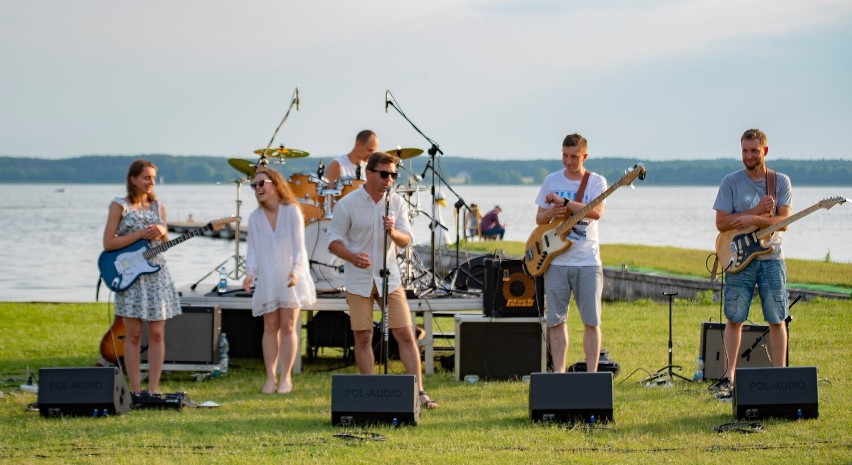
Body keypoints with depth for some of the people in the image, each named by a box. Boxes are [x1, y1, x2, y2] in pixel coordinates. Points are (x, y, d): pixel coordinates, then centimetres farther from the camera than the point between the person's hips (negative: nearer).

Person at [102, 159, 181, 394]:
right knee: (133, 335, -2)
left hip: (156, 273, 4)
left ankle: (153, 389, 4)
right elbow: (108, 243, -7)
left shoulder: (158, 207, 12)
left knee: (157, 333, 0)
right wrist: (140, 235, -12)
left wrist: (162, 233, -5)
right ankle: (135, 391, 1)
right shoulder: (119, 206, 0)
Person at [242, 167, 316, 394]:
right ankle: (270, 377, 6)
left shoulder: (292, 211, -2)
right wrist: (250, 272, -12)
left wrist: (295, 270, -19)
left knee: (287, 326, -3)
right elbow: (253, 249, 4)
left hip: (290, 278, -3)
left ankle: (286, 377, 2)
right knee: (270, 327, 3)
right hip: (266, 280, 3)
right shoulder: (255, 217, 6)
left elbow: (298, 246, -5)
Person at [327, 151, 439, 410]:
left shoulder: (397, 202, 3)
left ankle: (419, 392, -1)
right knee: (363, 337, 2)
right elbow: (334, 240, -4)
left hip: (389, 279, 2)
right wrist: (352, 256, -23)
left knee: (406, 335, -3)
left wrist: (393, 232, -21)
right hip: (359, 281, -2)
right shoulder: (347, 204, -6)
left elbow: (406, 240, 1)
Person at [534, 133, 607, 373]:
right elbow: (539, 218, 12)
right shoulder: (551, 180, 9)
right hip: (556, 261, 2)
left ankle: (591, 374, 5)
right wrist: (551, 212, -10)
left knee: (591, 321, -1)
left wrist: (563, 202, -19)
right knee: (556, 320, 2)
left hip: (587, 261, -2)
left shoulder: (596, 182, 0)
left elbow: (597, 212, -17)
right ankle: (559, 373, 8)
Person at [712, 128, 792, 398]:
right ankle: (729, 377, 5)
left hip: (771, 258, 1)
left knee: (777, 320, 1)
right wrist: (757, 210, -16)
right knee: (734, 319, 0)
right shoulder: (731, 182, 1)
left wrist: (752, 220, -22)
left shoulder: (781, 182, 3)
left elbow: (784, 220, -8)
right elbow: (721, 223, -7)